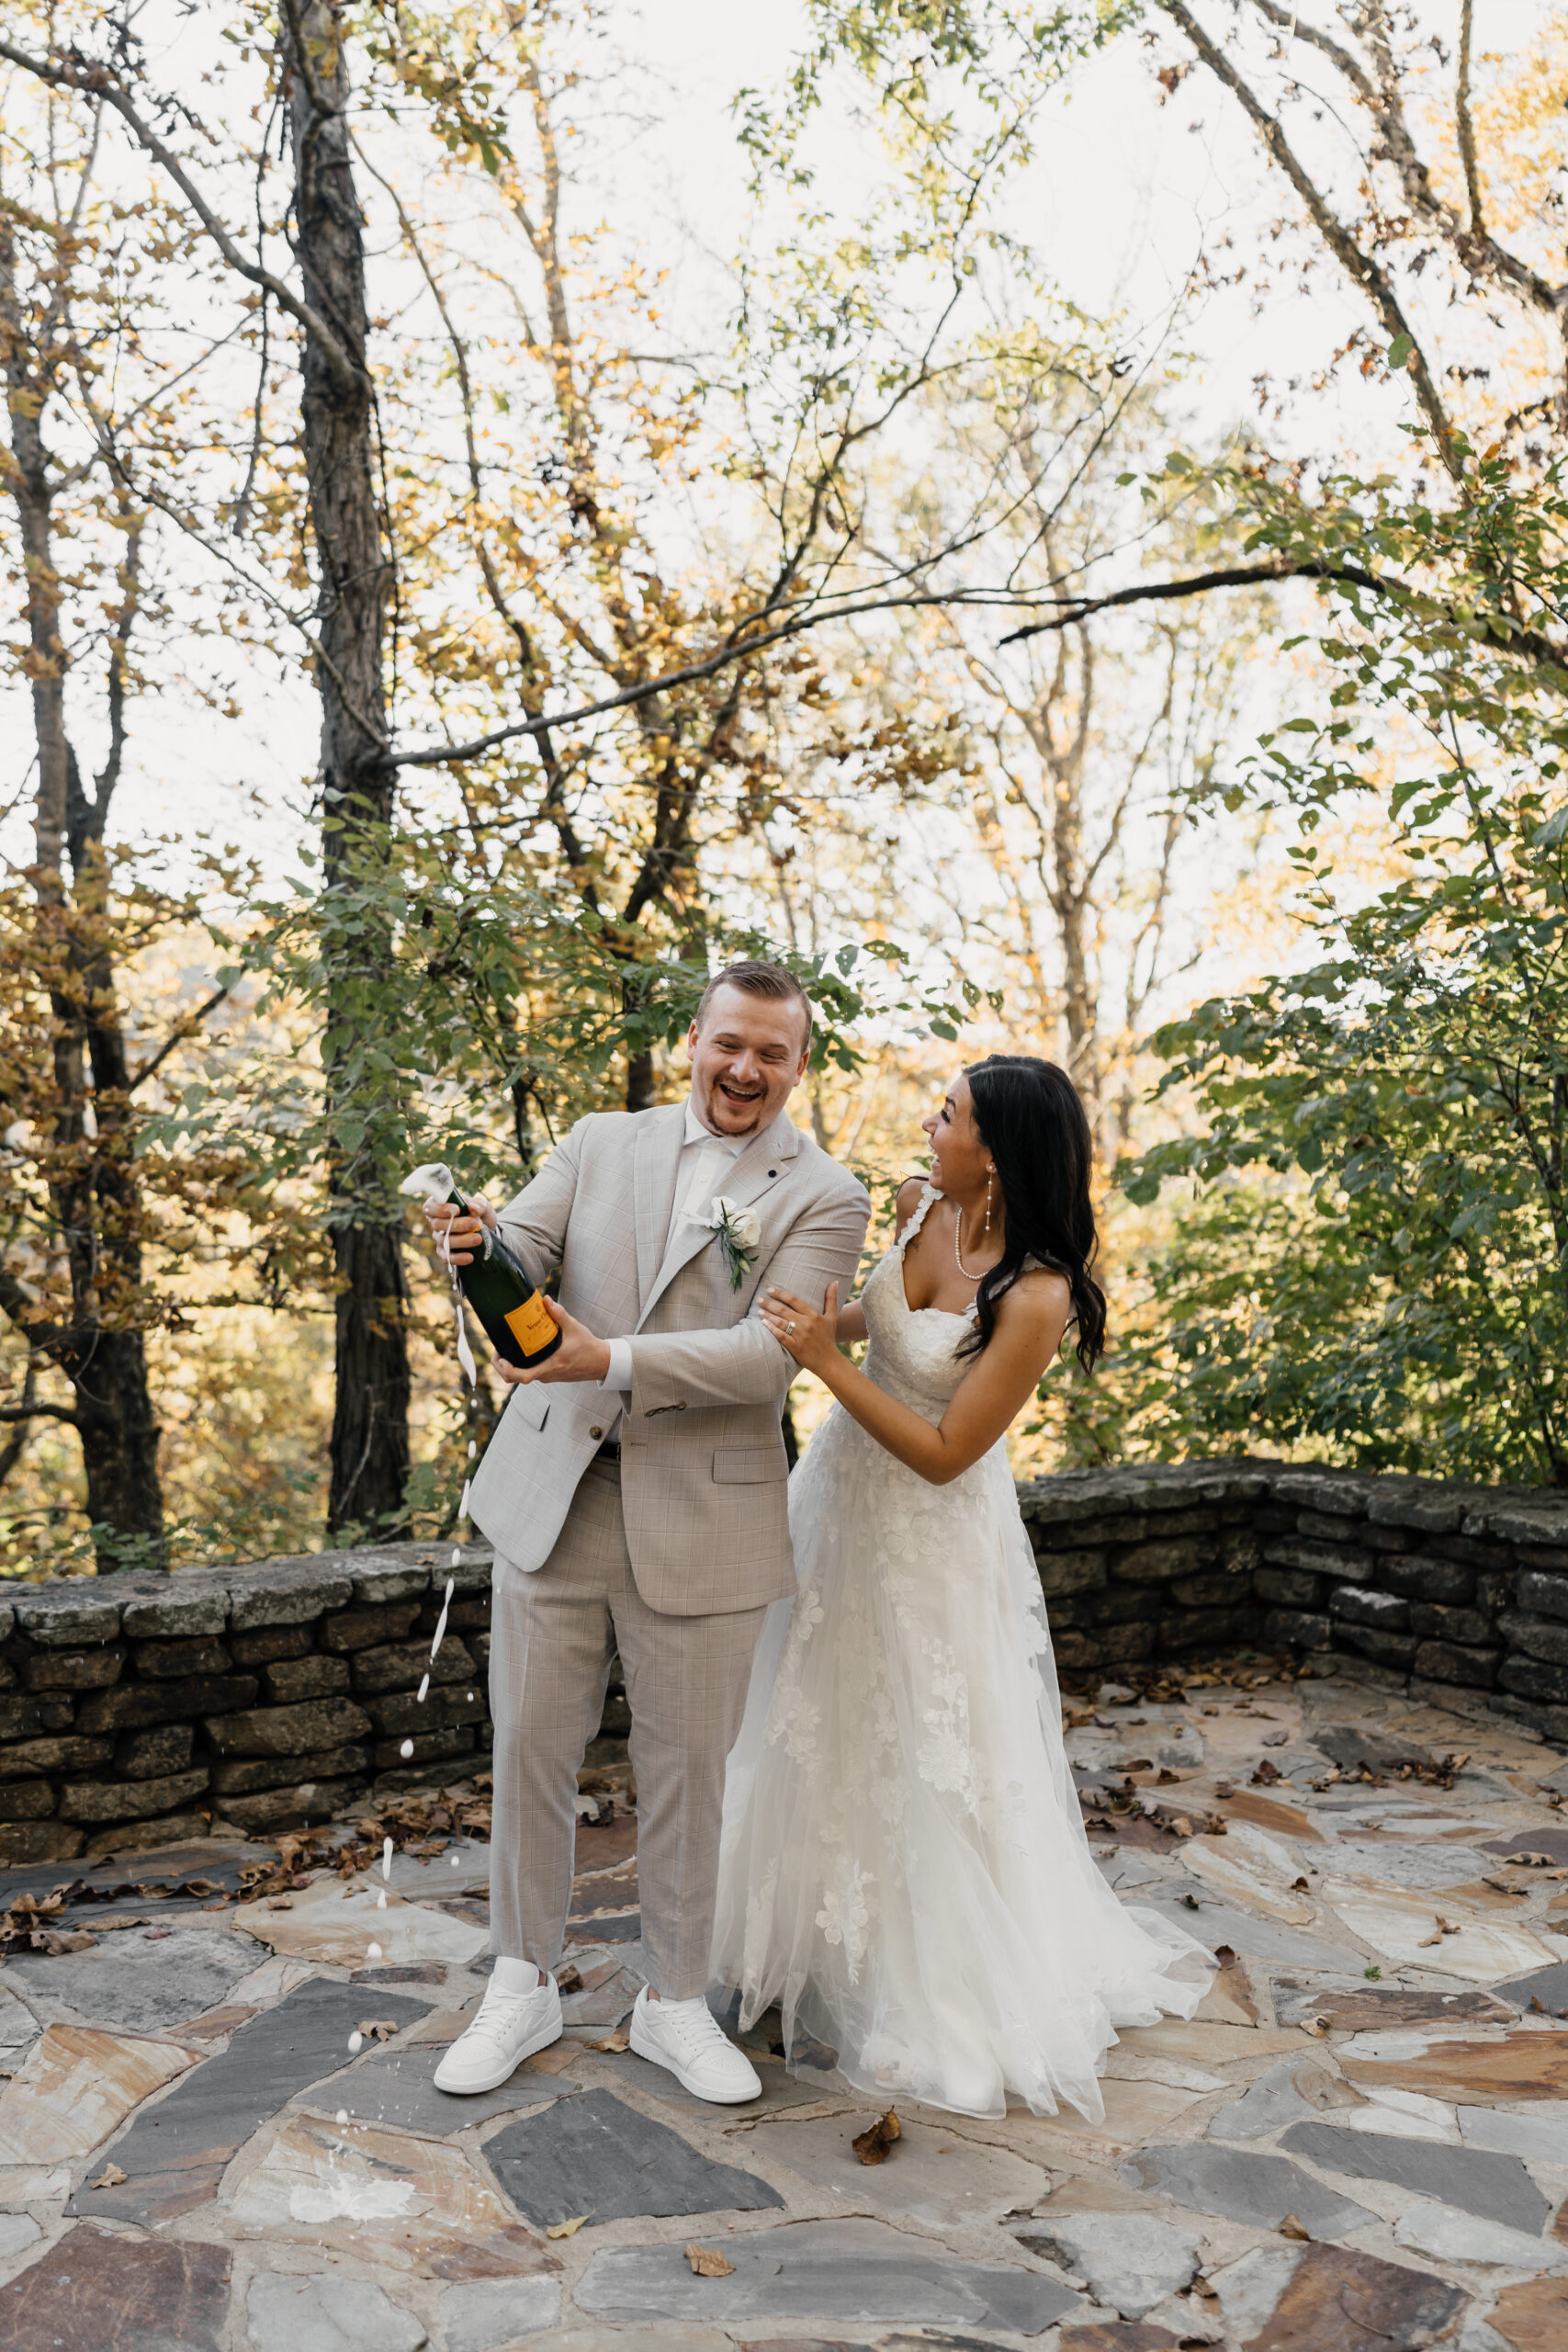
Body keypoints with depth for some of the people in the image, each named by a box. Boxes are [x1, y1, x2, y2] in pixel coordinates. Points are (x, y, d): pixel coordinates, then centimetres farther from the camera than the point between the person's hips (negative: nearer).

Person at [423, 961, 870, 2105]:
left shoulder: (823, 1198, -4)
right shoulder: (602, 1144, 7)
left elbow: (769, 1353, -15)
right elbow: (520, 1254, -4)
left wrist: (612, 1360, -27)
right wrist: (479, 1238, -28)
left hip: (702, 1525, -2)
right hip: (553, 1498, 3)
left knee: (687, 1773, 10)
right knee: (531, 1753, 12)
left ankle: (675, 2003, 32)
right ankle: (524, 1987, 33)